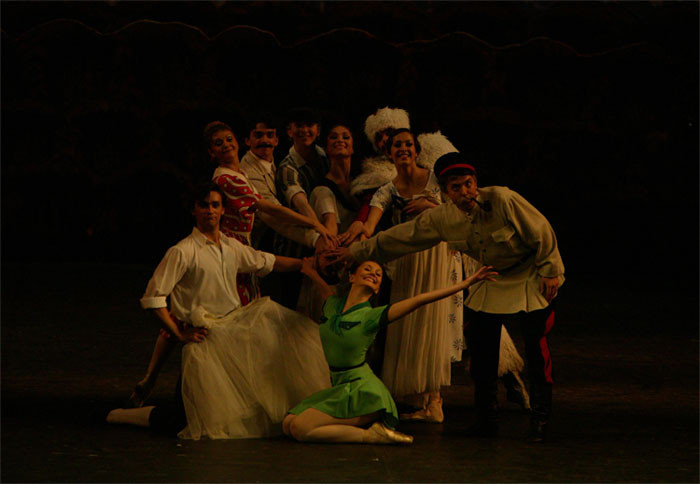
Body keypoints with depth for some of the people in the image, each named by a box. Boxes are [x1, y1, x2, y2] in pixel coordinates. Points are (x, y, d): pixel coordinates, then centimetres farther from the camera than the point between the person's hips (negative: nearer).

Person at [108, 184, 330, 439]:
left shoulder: (232, 247, 11)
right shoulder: (183, 252, -10)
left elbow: (267, 262, 26)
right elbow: (153, 298, -13)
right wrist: (180, 334, -14)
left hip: (235, 326, 7)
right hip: (205, 338, -7)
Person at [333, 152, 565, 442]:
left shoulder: (502, 200, -26)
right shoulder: (441, 219, -10)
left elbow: (541, 232, -18)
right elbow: (402, 237, 0)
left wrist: (550, 271, -13)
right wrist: (357, 252, 0)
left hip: (532, 278, -5)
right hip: (493, 281, 5)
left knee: (536, 349, -11)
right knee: (480, 345, 0)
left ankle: (540, 421, -1)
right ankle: (486, 420, 12)